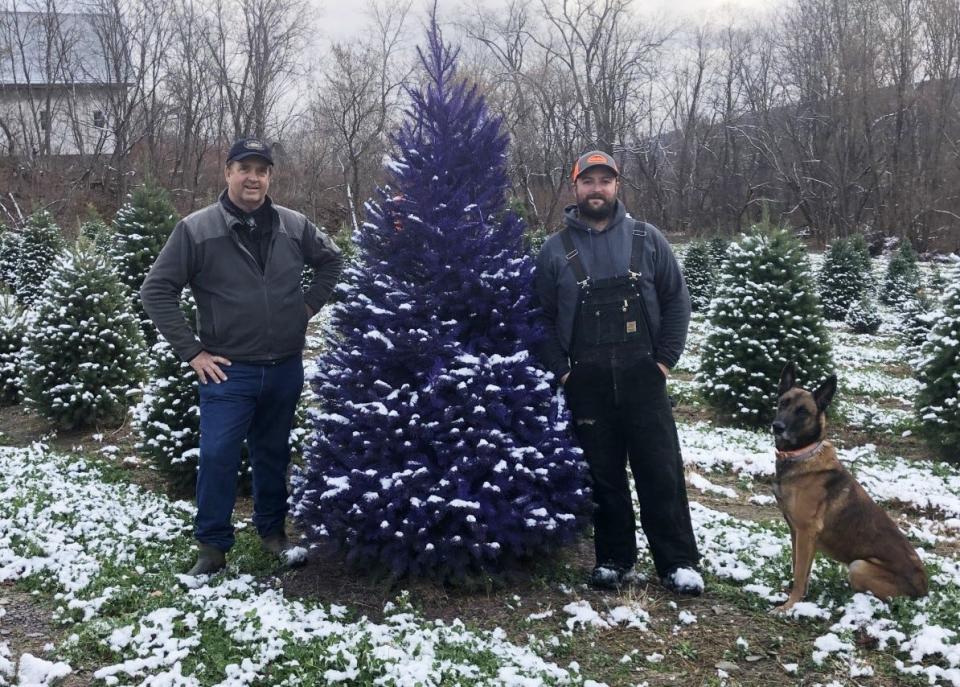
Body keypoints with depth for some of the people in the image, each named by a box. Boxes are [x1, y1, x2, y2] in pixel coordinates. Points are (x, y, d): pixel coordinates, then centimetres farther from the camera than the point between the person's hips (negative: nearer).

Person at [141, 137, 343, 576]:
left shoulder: (294, 226, 1)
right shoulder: (196, 229, -8)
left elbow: (331, 260, 20)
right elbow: (156, 291, -6)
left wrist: (310, 305, 8)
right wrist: (192, 351, -9)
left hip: (285, 368, 3)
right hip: (228, 371, -3)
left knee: (273, 454, 16)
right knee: (217, 457, -2)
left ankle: (273, 530, 33)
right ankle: (212, 545, 15)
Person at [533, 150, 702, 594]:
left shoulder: (646, 239, 4)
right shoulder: (555, 251, 3)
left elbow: (676, 300, 6)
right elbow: (542, 319, 6)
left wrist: (665, 359, -1)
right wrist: (561, 371, -2)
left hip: (642, 376, 0)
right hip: (587, 382, 0)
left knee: (662, 471, 2)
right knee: (604, 475, 9)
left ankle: (678, 562, 14)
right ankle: (615, 559, 23)